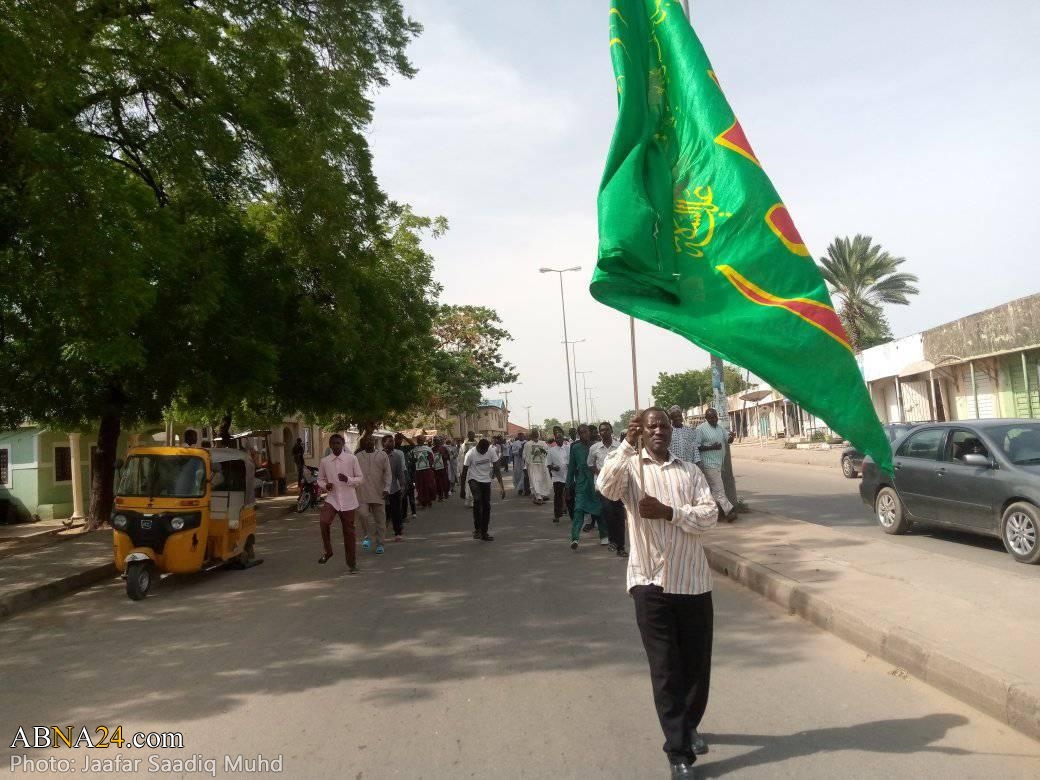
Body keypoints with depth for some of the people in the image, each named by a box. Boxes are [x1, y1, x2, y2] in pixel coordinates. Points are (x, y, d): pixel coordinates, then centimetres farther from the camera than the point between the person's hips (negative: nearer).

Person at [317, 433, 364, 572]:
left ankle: (352, 563, 22)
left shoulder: (351, 459, -4)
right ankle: (328, 551, -2)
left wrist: (348, 480, -19)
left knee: (349, 531, 6)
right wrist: (325, 485, -7)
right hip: (332, 498, 1)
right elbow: (320, 479, 15)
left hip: (348, 501, -1)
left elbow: (360, 478, 0)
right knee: (323, 521, -25)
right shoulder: (324, 461, 3)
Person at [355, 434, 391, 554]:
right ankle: (369, 536, 4)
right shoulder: (358, 456, 7)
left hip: (378, 493, 0)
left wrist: (386, 488, -9)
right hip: (362, 493, 0)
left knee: (380, 519, 5)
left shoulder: (382, 455, 5)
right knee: (363, 513, -19)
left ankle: (379, 544, 17)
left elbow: (387, 473, 2)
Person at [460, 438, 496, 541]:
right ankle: (477, 529, -17)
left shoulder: (491, 452, -11)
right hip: (474, 479, -3)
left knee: (487, 506, 2)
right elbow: (464, 472, -10)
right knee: (477, 500, -26)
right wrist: (462, 489, -9)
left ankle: (484, 532, 12)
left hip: (486, 480, 4)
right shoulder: (470, 454, -19)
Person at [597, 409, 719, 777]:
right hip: (651, 582, -3)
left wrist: (669, 512, -17)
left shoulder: (690, 470, 8)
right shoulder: (629, 468, 2)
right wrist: (628, 444, -26)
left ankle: (689, 726, 39)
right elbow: (606, 487, -21)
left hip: (692, 581, 3)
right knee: (665, 668, 0)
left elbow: (710, 515, -3)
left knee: (697, 662, 14)